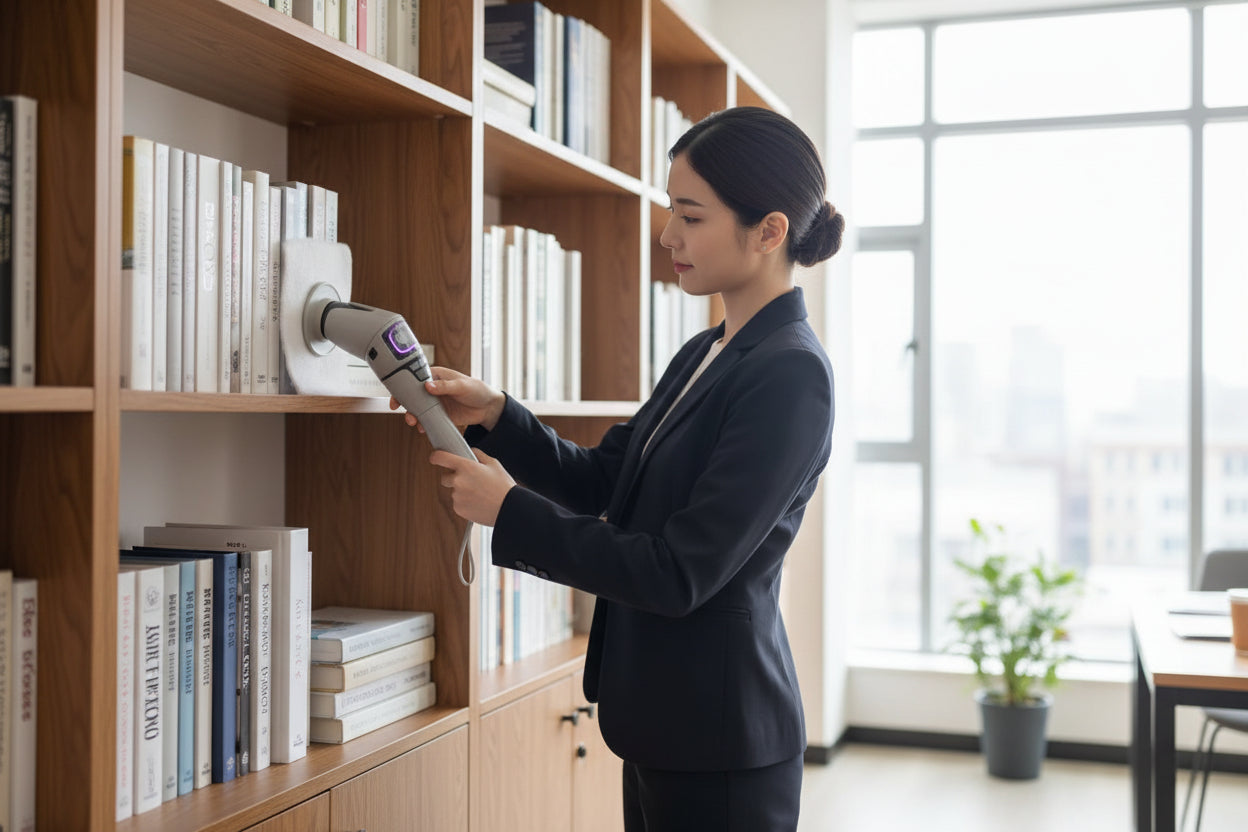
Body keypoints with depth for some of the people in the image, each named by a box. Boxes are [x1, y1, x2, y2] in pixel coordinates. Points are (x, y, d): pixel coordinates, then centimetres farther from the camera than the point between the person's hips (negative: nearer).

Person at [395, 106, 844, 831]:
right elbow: (601, 480, 13)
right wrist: (492, 413, -1)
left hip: (722, 750, -8)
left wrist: (508, 511, -16)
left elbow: (678, 575, -23)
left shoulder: (791, 374, -20)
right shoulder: (705, 355, 9)